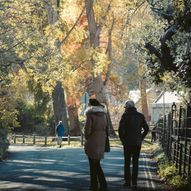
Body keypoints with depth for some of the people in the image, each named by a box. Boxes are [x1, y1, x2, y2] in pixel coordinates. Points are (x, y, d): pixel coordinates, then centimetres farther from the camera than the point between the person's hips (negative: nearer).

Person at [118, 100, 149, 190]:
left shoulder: (125, 115, -7)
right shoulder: (140, 116, 4)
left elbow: (120, 129, -15)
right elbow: (146, 128, 6)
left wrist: (122, 139, -3)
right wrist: (141, 138, 10)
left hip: (127, 143, -3)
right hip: (137, 143, 3)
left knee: (127, 162, 7)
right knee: (135, 163, 6)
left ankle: (127, 181, 9)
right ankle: (134, 182, 2)